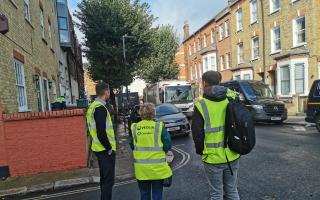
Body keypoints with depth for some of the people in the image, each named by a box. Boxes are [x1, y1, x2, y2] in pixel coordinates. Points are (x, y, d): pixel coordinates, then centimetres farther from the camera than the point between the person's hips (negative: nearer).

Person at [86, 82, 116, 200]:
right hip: (105, 149, -10)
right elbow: (101, 132, -26)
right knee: (108, 180, 1)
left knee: (104, 178, 21)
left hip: (99, 148, 10)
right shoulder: (100, 108, -20)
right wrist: (109, 148, -16)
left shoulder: (93, 106, 11)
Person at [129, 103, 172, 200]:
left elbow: (132, 146, 5)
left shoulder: (134, 128, -4)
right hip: (157, 166, -2)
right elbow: (167, 145, -7)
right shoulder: (159, 127, -11)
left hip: (141, 168, 2)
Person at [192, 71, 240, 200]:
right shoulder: (232, 98, -4)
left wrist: (200, 151, 7)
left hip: (213, 158, -4)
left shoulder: (201, 105, -15)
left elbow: (197, 134, -10)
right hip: (232, 156, 4)